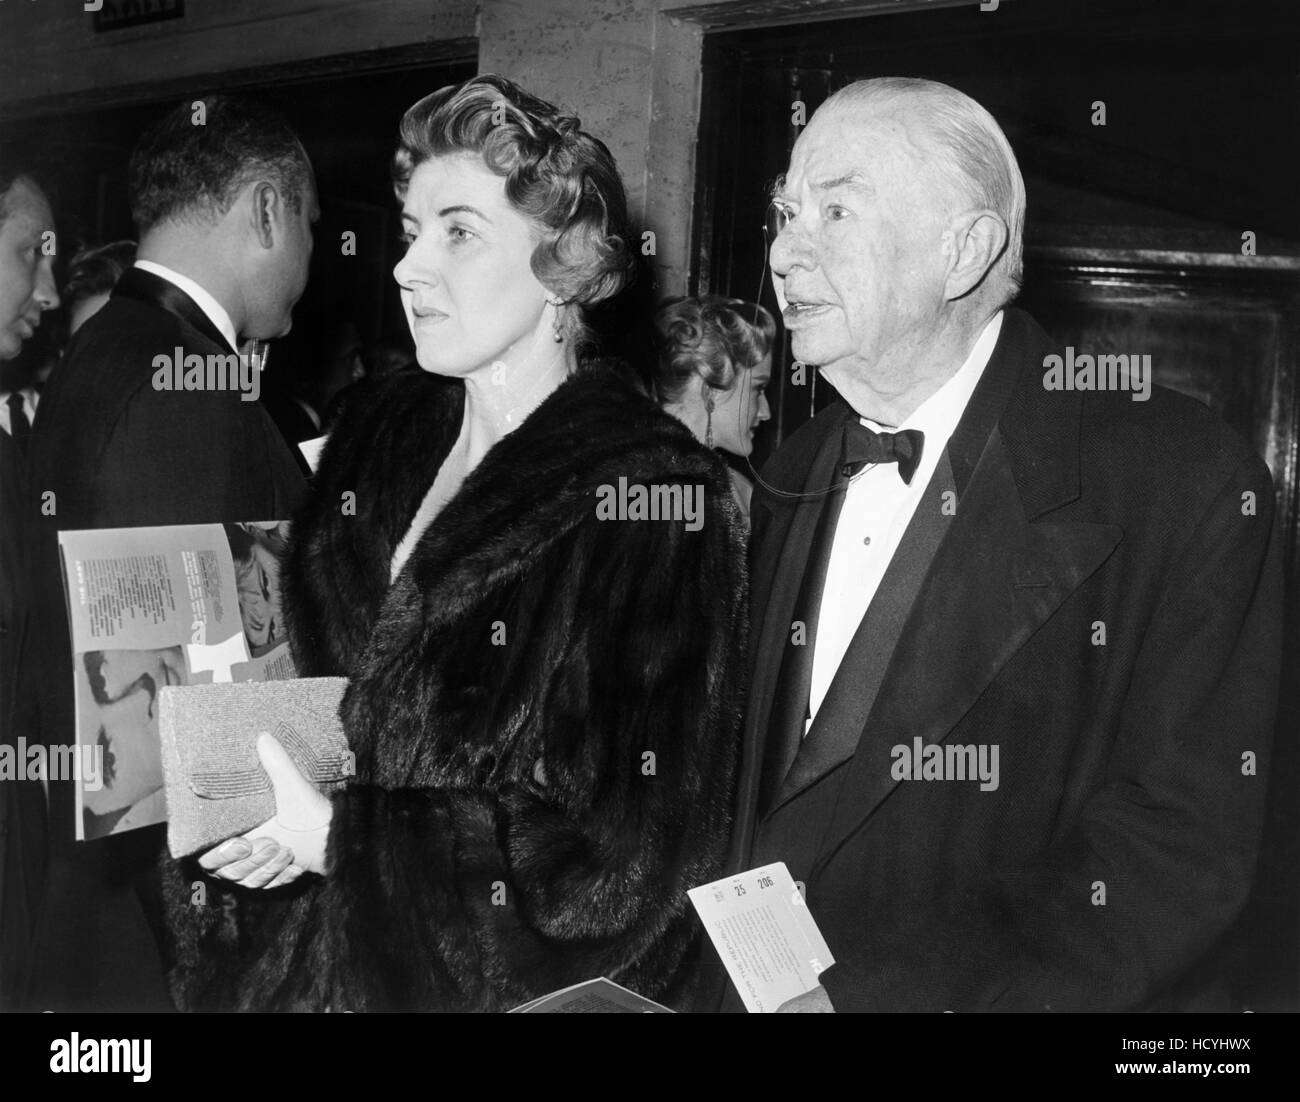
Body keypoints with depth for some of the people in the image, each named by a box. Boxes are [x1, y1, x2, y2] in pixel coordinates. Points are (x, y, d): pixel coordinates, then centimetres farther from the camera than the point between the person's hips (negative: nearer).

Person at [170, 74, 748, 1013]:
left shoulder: (656, 493, -19)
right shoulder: (376, 434, 1)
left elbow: (629, 861, -20)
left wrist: (343, 838, -21)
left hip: (524, 984, -5)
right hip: (331, 959, 6)